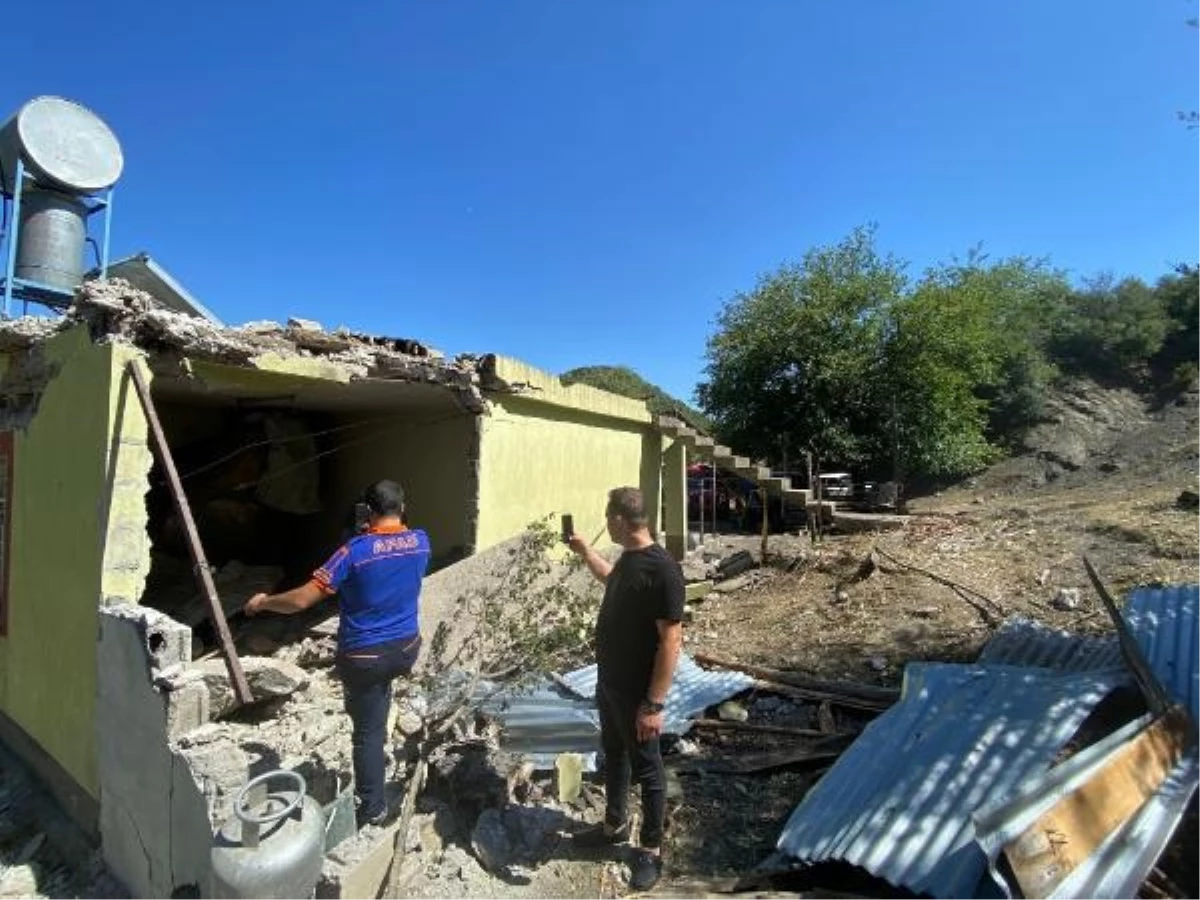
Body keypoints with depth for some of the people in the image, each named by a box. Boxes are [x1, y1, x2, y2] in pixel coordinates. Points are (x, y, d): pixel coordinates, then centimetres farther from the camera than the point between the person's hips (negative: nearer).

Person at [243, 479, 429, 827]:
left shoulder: (355, 550, -22)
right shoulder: (421, 541, -9)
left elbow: (302, 599, -19)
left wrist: (264, 601, -1)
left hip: (364, 657, -5)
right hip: (406, 649, 5)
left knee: (367, 731, 13)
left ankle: (374, 808, 28)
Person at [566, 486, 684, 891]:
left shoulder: (662, 569, -27)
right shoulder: (628, 558, 1)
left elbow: (670, 641, -26)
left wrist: (653, 704, -24)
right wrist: (585, 551, 25)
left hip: (637, 693, -9)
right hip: (608, 683, 9)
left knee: (646, 768, 11)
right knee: (613, 755, 24)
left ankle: (651, 850, 32)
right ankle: (614, 825, 46)